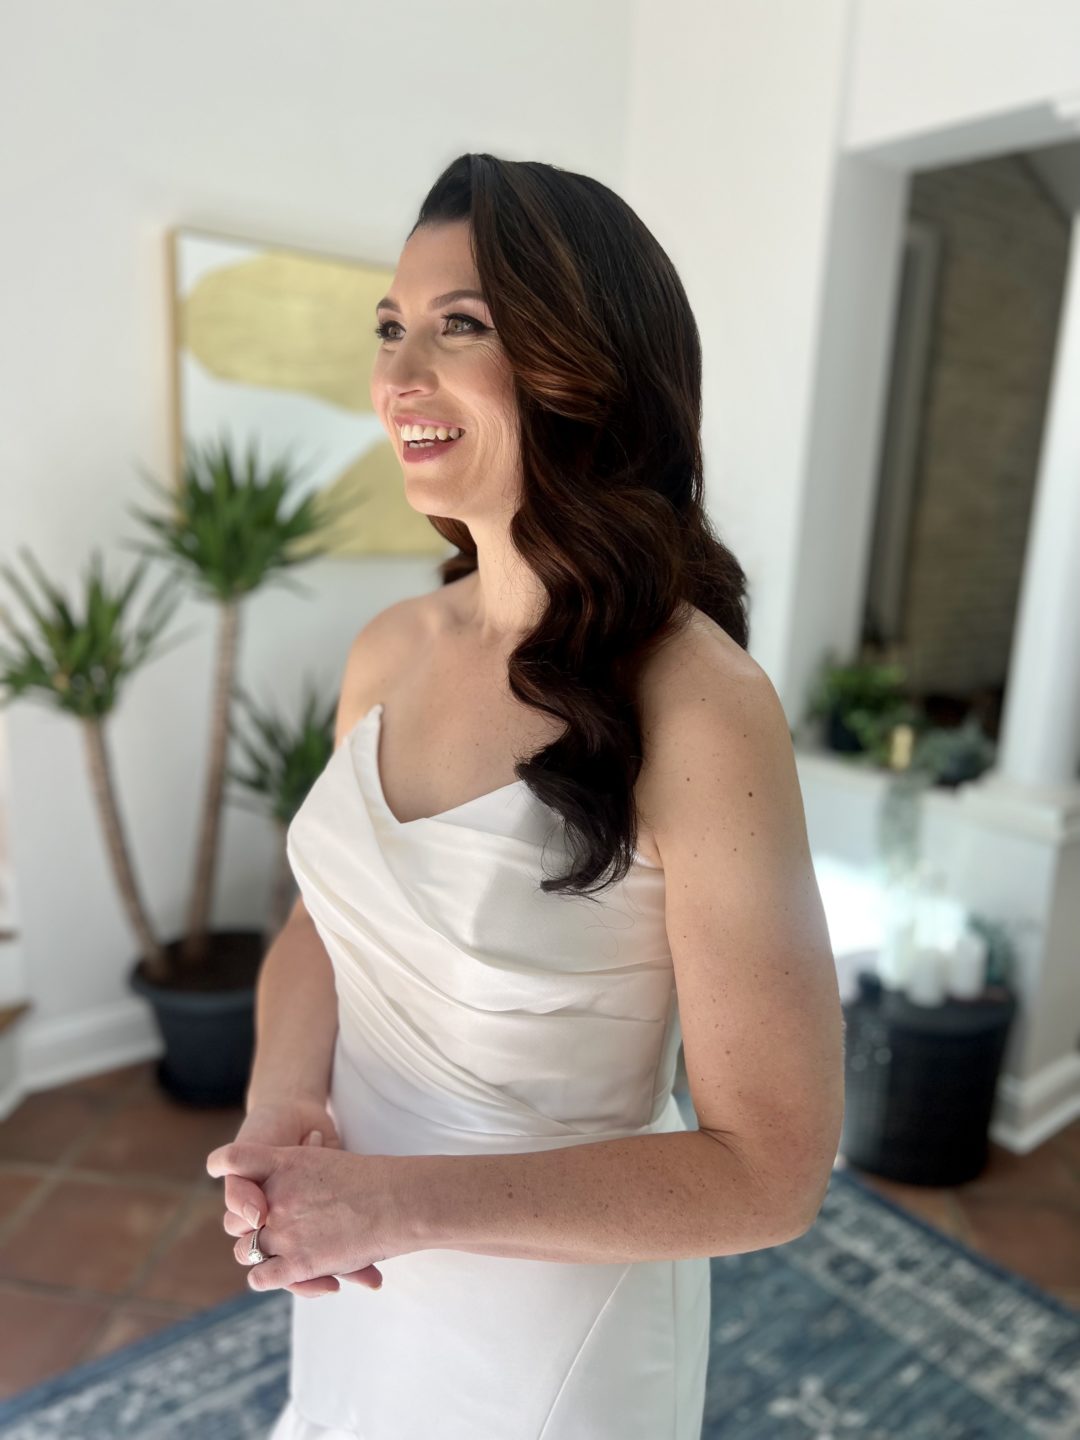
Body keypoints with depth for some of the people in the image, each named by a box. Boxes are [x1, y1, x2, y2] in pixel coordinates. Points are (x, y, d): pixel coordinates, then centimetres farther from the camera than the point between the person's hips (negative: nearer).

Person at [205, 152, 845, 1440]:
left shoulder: (698, 708, -27)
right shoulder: (389, 649, -8)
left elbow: (771, 1173, -21)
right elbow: (322, 922, 4)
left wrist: (407, 1202, -23)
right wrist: (278, 1108, -14)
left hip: (559, 1308, -5)